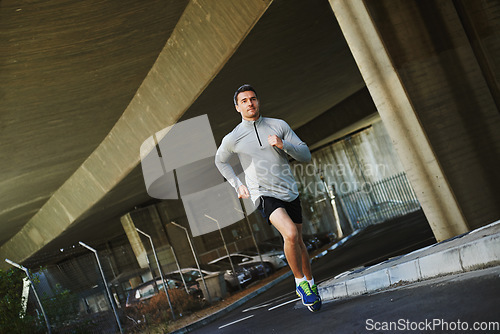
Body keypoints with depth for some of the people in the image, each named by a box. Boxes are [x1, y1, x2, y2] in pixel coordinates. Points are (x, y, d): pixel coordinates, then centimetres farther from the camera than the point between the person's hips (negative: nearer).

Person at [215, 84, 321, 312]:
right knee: (290, 234, -26)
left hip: (290, 192, 3)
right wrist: (237, 185, 11)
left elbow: (305, 155, 1)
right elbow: (220, 161, 19)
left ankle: (309, 284, 34)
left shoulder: (279, 125, 2)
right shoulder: (232, 139, -2)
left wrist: (283, 145, -16)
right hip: (264, 194, -3)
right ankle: (300, 282, -8)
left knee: (298, 242, 13)